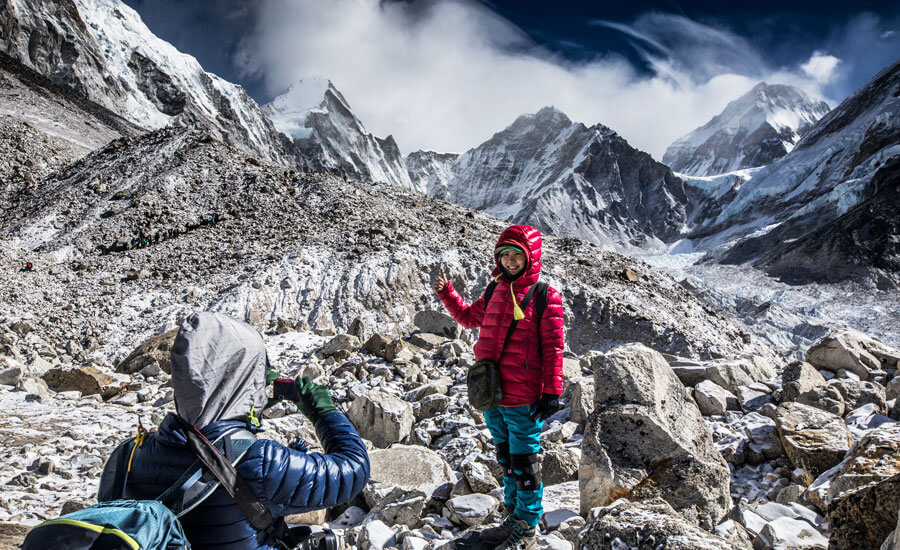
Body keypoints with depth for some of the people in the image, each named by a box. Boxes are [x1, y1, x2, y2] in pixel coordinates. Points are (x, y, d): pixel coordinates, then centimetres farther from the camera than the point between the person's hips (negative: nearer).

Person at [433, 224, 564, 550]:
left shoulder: (544, 296, -9)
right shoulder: (496, 293, 9)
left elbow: (552, 348, -10)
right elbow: (469, 317, 25)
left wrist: (552, 392, -13)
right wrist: (446, 293, 12)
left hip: (524, 399, -7)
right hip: (491, 394, 7)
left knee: (524, 463, 5)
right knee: (507, 459, 19)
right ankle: (513, 517, 36)